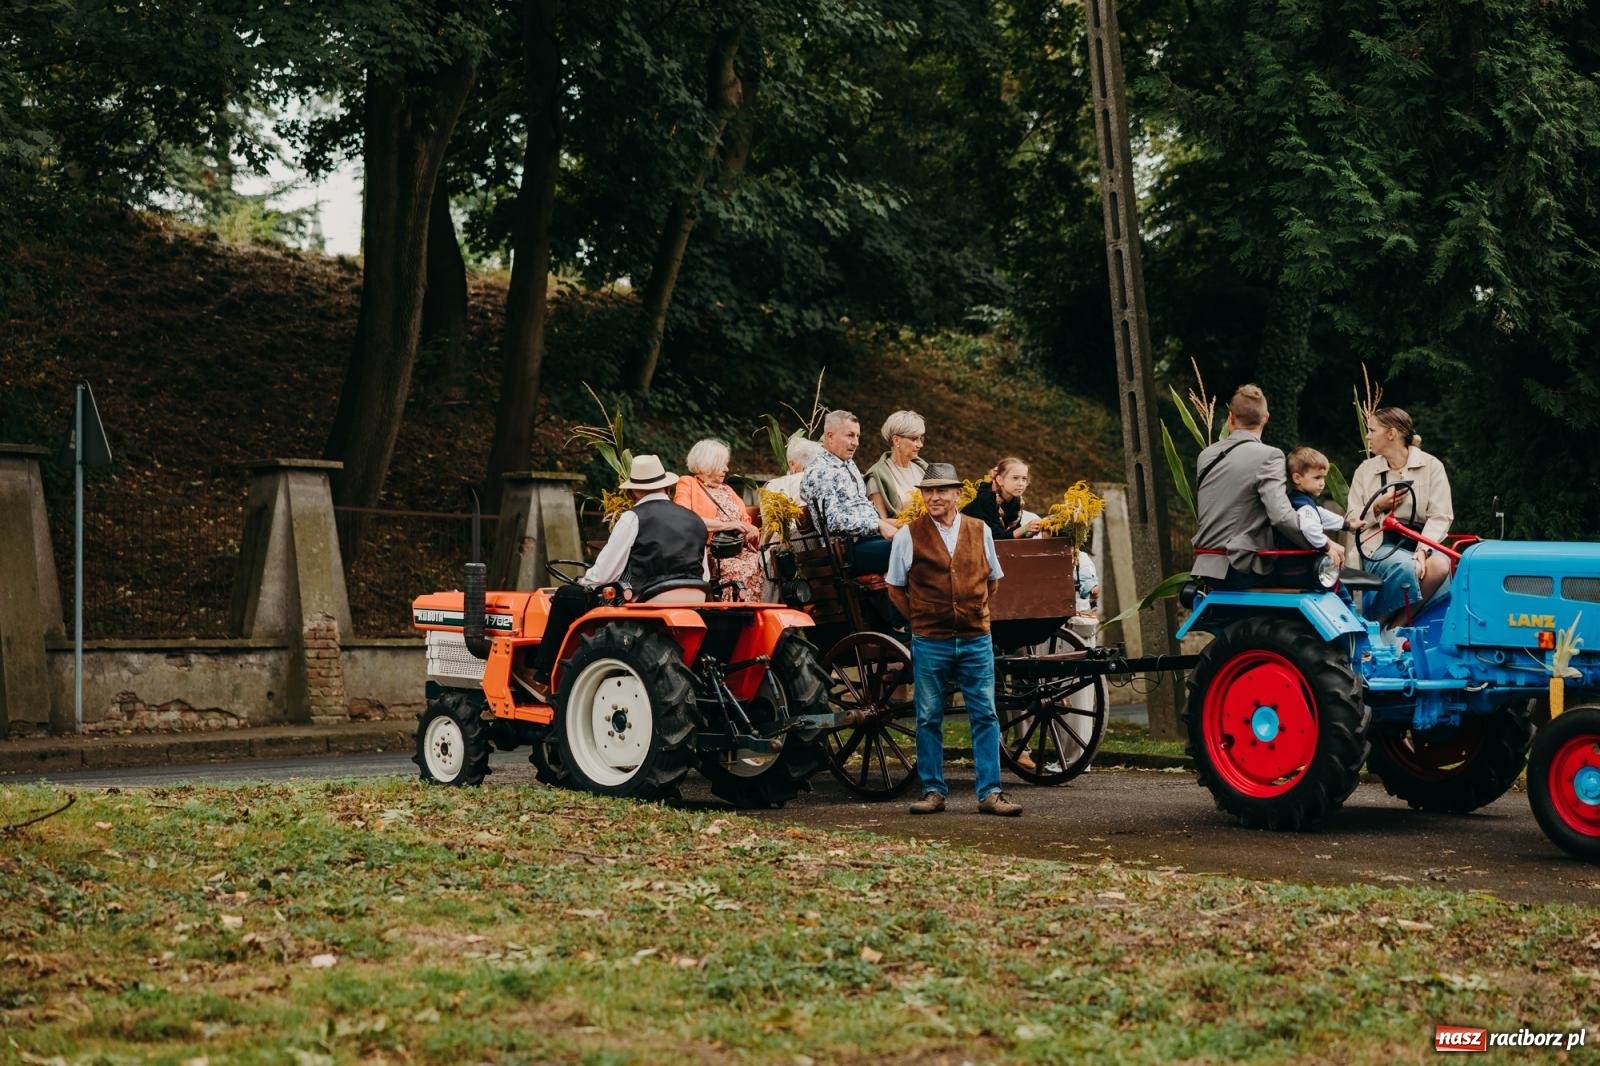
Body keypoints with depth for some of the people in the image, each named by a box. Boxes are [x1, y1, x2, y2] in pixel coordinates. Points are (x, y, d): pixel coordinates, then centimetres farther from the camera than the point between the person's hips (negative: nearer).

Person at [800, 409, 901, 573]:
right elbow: (834, 520, -17)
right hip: (848, 549, -9)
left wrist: (884, 522, 10)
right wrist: (878, 526, -19)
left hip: (869, 535, 9)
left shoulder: (849, 465, 23)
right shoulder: (819, 472, -8)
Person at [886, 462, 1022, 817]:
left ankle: (990, 793, 4)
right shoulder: (909, 534, -1)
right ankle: (933, 791, 12)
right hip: (929, 642, -1)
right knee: (928, 719, 3)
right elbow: (896, 587, 7)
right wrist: (920, 618, 4)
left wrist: (977, 613, 12)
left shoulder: (980, 531, 6)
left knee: (985, 716, 0)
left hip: (976, 639, 2)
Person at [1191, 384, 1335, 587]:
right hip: (1241, 568, -7)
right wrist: (1325, 545, -15)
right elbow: (1281, 516, -22)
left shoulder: (1205, 456, 11)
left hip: (1206, 565, 7)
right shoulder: (1268, 457, -10)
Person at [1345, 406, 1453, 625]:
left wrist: (1423, 550, -19)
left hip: (1420, 543, 1)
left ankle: (1392, 626, -23)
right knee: (1406, 567, -35)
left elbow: (1441, 516, -3)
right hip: (1380, 546, 0)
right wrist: (1378, 507, -7)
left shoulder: (1431, 466, 6)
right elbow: (1353, 521, 13)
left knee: (1441, 565, -33)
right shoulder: (1365, 471, 13)